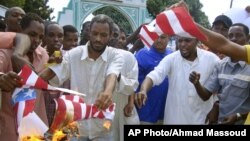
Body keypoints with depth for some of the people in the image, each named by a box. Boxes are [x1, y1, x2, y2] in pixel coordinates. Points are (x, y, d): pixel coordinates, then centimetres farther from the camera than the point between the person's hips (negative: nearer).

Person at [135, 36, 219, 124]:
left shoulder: (211, 59, -7)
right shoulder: (171, 59, -8)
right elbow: (154, 75, -22)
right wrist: (143, 91, -41)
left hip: (201, 118, 0)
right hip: (175, 118, 1)